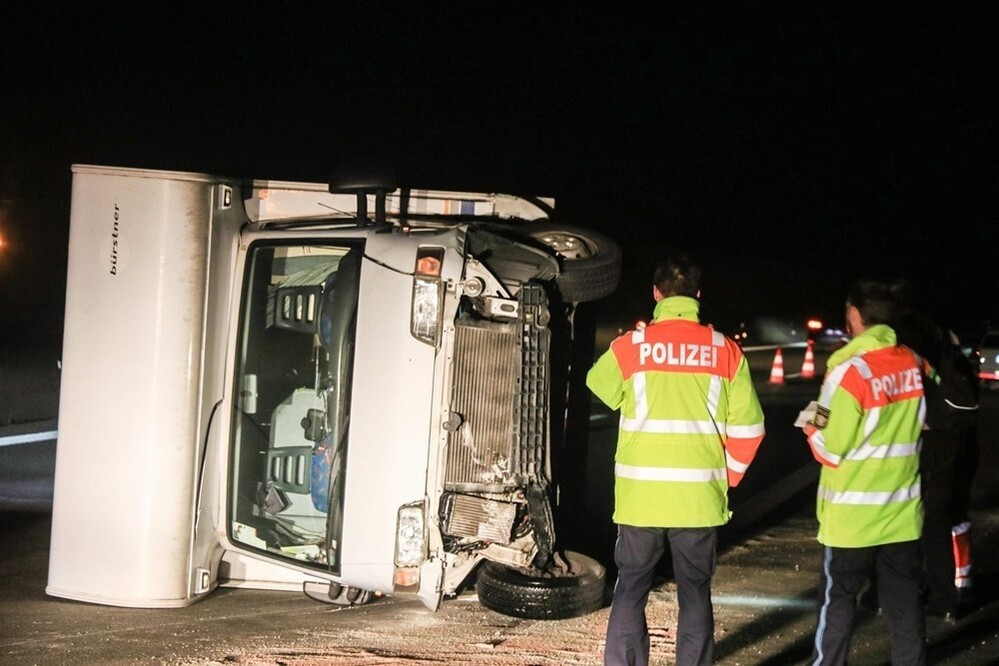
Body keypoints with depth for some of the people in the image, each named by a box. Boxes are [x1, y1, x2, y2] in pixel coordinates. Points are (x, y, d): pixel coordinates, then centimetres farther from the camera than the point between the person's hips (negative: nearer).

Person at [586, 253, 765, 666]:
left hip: (640, 496, -1)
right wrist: (727, 476, 13)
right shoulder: (725, 351, -3)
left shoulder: (631, 346, -5)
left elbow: (599, 386, 15)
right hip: (700, 498, 1)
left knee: (630, 593, 10)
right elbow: (748, 429, 0)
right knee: (695, 594, 11)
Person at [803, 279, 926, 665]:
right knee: (904, 600, 10)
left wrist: (812, 427, 5)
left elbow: (830, 450, -14)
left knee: (838, 598, 8)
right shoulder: (913, 364, 1)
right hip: (903, 510, 5)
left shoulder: (849, 371, -17)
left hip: (853, 514, -5)